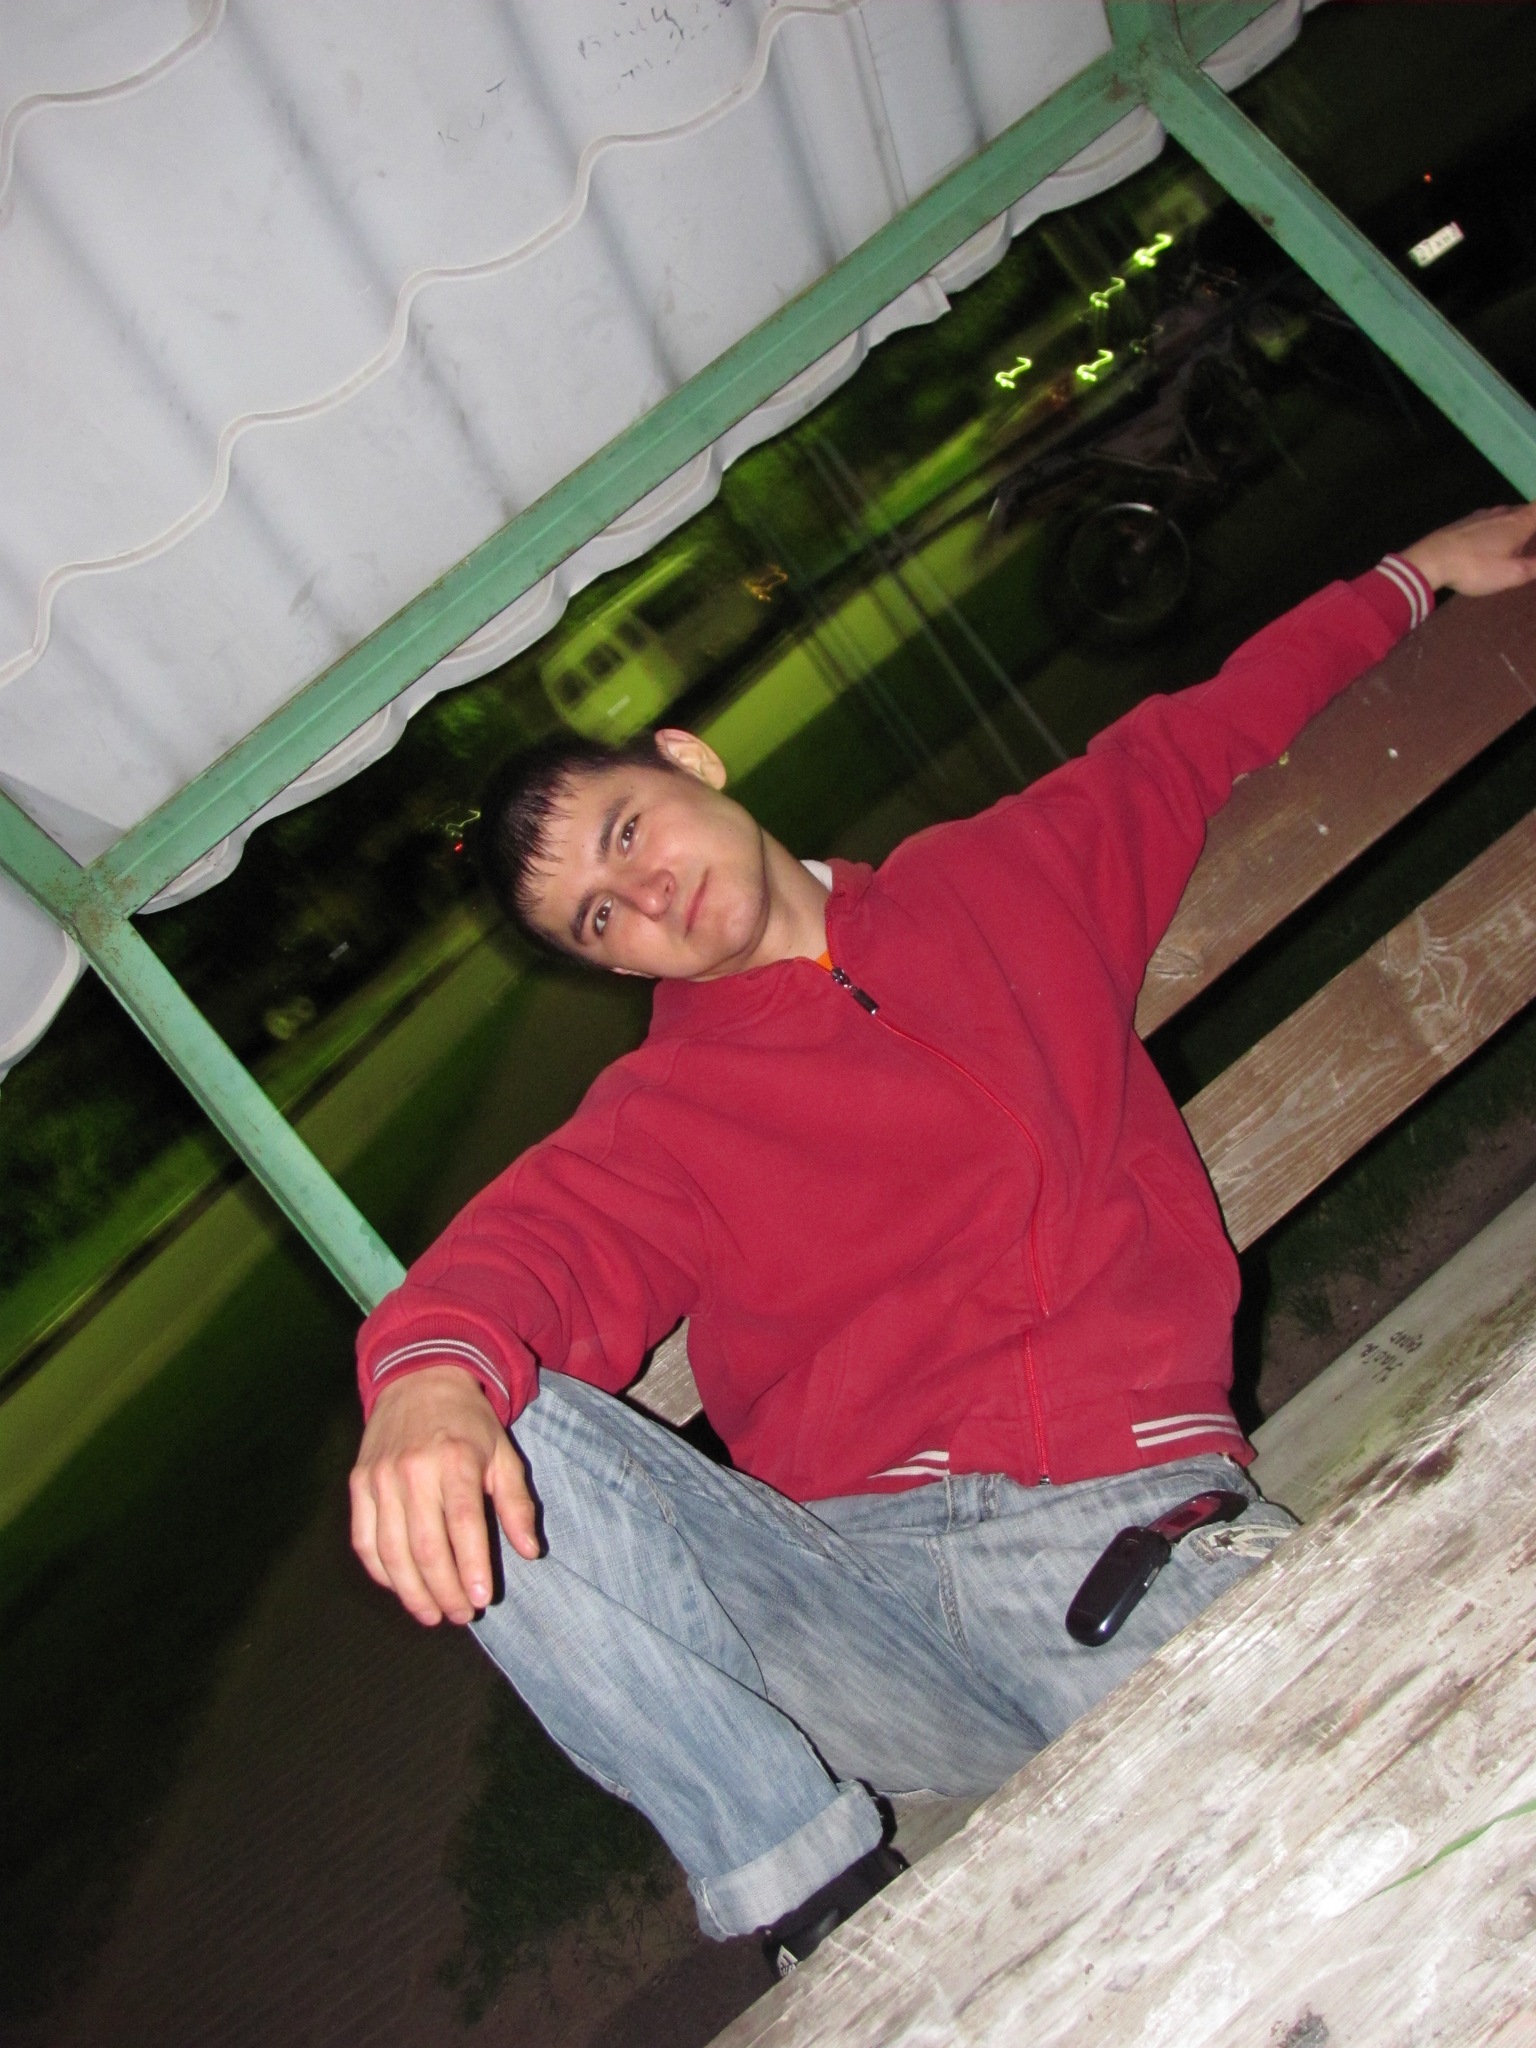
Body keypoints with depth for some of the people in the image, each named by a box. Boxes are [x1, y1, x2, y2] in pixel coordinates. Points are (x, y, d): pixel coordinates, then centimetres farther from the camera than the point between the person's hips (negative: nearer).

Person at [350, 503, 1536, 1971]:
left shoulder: (1005, 875, 18)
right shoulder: (660, 1109, 10)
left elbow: (1201, 735, 35)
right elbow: (546, 1240, -11)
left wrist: (1414, 574, 45)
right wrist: (433, 1368, -35)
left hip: (1128, 1516, -1)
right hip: (843, 1571, 2)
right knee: (468, 1456, -24)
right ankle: (813, 1892, -15)